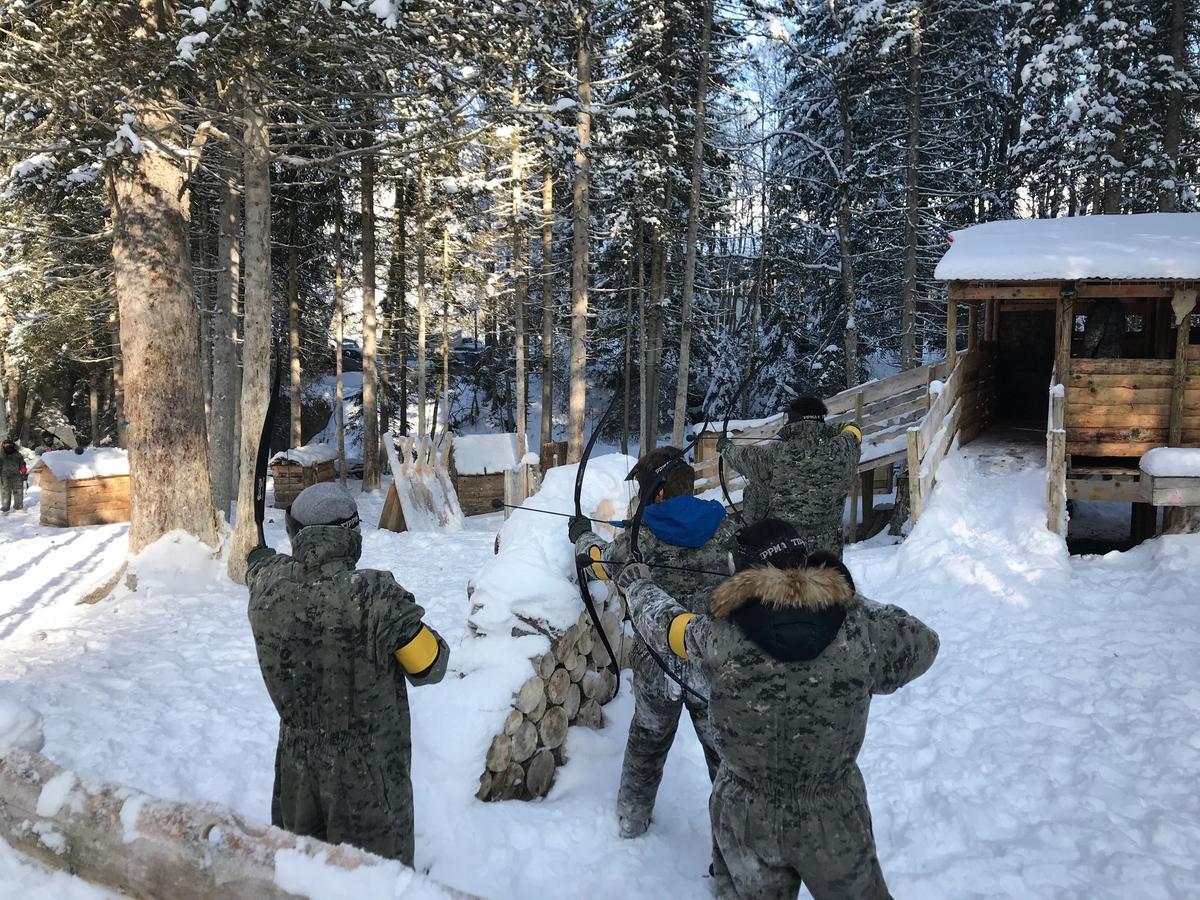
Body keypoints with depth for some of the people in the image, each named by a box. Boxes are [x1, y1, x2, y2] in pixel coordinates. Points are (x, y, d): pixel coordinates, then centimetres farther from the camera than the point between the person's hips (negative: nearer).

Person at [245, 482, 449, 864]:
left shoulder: (268, 588, -15)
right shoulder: (376, 596, -28)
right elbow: (431, 667, -16)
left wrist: (260, 556, 33)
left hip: (297, 769, 4)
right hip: (370, 775, -4)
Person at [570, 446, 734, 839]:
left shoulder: (641, 537, -10)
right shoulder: (724, 530, -8)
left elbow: (603, 561, 10)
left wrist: (582, 535, 31)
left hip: (656, 665, 1)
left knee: (646, 743, 23)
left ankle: (632, 818, 40)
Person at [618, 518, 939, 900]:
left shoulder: (718, 638, -22)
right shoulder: (862, 630, -23)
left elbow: (664, 623, 0)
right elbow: (922, 644, -1)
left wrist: (638, 586, 21)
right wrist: (856, 604, 4)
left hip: (747, 823, 0)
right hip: (834, 821, 0)